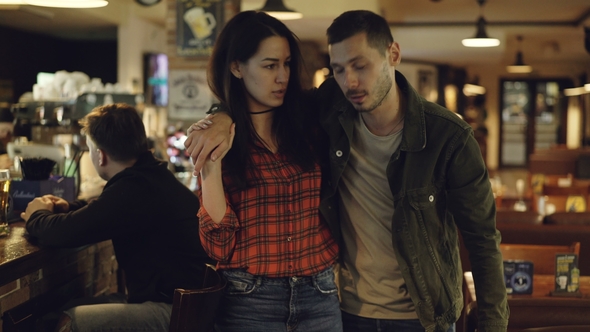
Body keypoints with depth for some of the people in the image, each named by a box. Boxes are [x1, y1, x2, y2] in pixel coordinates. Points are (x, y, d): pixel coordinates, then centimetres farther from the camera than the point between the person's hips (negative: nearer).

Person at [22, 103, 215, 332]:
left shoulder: (133, 190, -20)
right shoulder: (150, 177, 13)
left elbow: (62, 233, -17)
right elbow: (104, 208, 34)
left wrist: (37, 216, 5)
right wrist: (67, 208, 18)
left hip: (176, 310, -10)